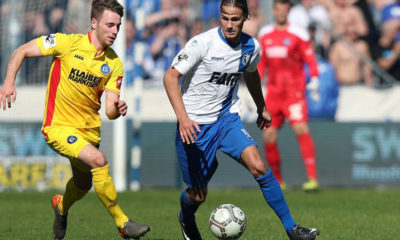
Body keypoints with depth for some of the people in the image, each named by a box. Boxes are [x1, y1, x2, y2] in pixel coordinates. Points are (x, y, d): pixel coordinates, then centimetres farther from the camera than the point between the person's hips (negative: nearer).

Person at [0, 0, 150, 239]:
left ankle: (62, 206, 59)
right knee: (98, 160, -28)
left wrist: (117, 109, -29)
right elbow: (22, 52, -7)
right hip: (59, 126, -6)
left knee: (84, 183, 23)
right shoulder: (68, 43, -14)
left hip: (90, 129, 6)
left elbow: (109, 110, -6)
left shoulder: (114, 63, -2)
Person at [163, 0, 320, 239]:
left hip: (227, 118, 3)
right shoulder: (202, 43, -18)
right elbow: (171, 76, -17)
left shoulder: (251, 47, -2)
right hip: (195, 125, -3)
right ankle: (186, 218, 42)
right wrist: (182, 117, -28)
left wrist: (261, 108, 33)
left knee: (259, 167, -20)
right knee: (198, 195, 4)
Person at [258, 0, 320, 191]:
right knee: (268, 136, 0)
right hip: (273, 92, 5)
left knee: (301, 129, -20)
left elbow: (310, 59, -2)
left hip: (294, 91, -5)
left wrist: (314, 80, -15)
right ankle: (277, 181, 14)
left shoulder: (298, 34, -2)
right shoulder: (265, 34, 12)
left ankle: (312, 177, -22)